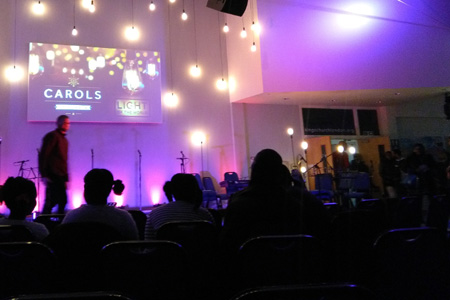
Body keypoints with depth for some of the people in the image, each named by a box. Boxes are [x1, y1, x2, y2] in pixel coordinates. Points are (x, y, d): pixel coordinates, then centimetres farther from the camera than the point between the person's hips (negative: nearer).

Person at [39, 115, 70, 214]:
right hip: (52, 176, -9)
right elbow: (43, 156, -12)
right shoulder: (52, 136, -6)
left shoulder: (64, 140, 20)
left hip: (60, 176, 9)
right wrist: (44, 175, -18)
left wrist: (65, 178, 19)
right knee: (51, 201, -9)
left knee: (62, 201, 8)